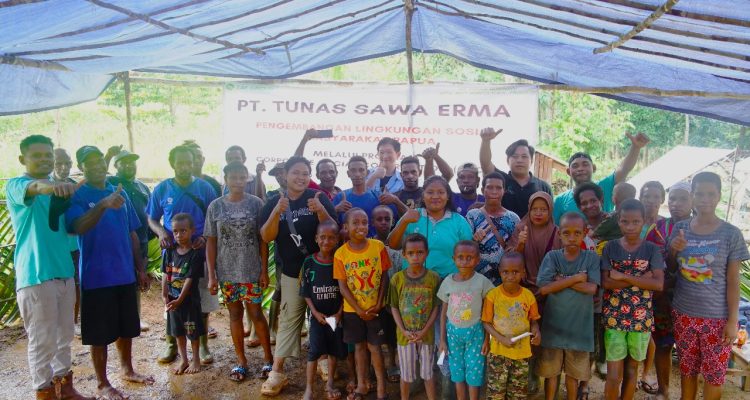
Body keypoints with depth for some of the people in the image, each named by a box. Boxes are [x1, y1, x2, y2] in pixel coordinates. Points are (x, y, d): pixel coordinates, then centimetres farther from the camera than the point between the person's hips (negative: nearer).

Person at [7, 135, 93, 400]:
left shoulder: (62, 188, 15)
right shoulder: (16, 185, -7)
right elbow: (31, 188, -34)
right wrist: (47, 186, -54)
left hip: (65, 272, 7)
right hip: (35, 276, -7)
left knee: (64, 337, 16)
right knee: (42, 341, 1)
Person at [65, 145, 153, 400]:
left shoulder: (120, 193, 8)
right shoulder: (77, 196, -8)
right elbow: (78, 227, -28)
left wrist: (140, 269, 12)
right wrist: (103, 205, -44)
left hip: (125, 274, 5)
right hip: (97, 277, -5)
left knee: (127, 328, 17)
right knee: (100, 333, 5)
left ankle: (127, 370, 35)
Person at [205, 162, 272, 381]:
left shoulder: (256, 203, -4)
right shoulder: (215, 206, -1)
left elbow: (263, 239, -2)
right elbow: (211, 242, 1)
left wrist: (264, 270, -4)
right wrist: (211, 275, -2)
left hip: (252, 271, -1)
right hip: (227, 272, 2)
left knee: (256, 313, 5)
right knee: (235, 314, 11)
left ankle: (268, 357, 20)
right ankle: (241, 360, 24)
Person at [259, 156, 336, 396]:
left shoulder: (319, 198, -5)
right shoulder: (273, 203, 0)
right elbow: (266, 237, -8)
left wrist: (320, 211, -26)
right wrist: (277, 212, -23)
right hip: (291, 272, 1)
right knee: (289, 320, 4)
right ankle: (277, 373, 11)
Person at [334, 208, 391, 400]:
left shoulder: (378, 247, -9)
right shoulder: (341, 253, -10)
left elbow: (384, 277, -4)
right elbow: (343, 286, -8)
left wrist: (378, 303, -9)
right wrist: (359, 310, -10)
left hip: (375, 308, -1)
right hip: (353, 310, 1)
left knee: (374, 346, 6)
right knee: (359, 346, 14)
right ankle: (361, 385, 30)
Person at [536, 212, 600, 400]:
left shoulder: (591, 257, -4)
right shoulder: (552, 256, -6)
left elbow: (591, 288, -15)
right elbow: (544, 288, -16)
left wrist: (561, 280, -16)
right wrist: (577, 278, -17)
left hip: (579, 325, 0)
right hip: (553, 324, 0)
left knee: (573, 372, 16)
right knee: (551, 371, 13)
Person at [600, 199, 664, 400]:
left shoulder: (651, 249, -3)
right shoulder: (610, 247, -3)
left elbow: (658, 284, -14)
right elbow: (606, 282, -11)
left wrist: (623, 277, -18)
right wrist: (641, 279, -18)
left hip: (641, 318, 1)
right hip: (614, 317, -1)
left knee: (631, 370, 14)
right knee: (614, 374, -1)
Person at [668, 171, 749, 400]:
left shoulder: (731, 234, -8)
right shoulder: (680, 229, 1)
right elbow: (670, 268, 11)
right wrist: (673, 250, -10)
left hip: (716, 317, -3)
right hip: (683, 313, 3)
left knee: (714, 373, 8)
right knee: (687, 368, 15)